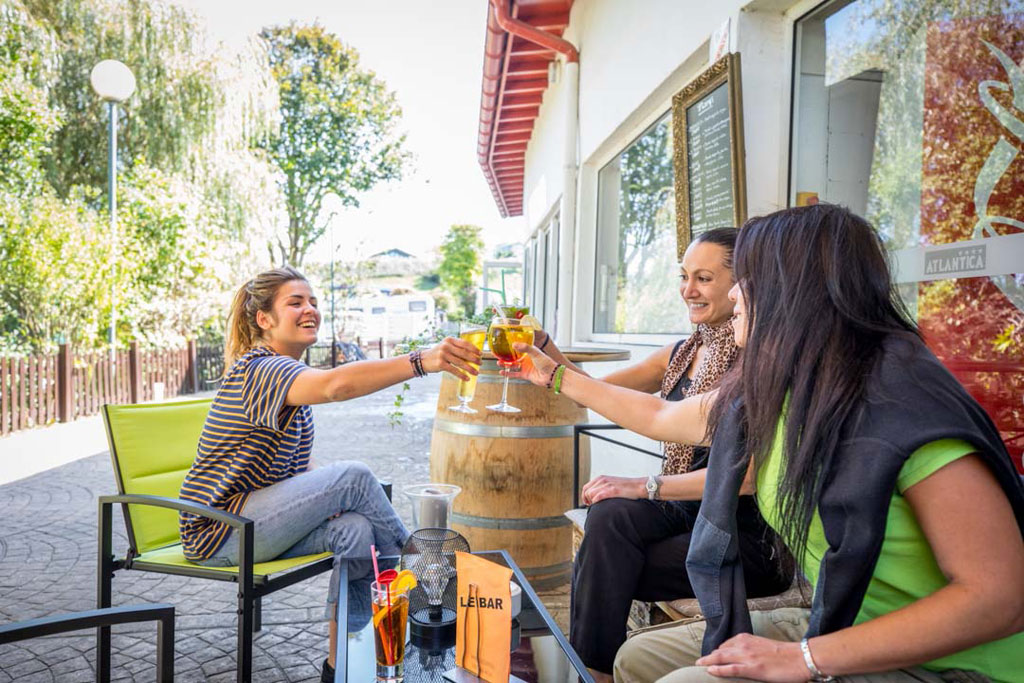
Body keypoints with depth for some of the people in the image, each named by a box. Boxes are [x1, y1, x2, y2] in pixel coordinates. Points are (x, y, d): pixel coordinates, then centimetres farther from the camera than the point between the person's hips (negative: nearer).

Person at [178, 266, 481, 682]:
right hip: (219, 530, -8)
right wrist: (422, 361, -51)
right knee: (355, 477, -24)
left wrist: (327, 502, -7)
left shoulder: (292, 376, 13)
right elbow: (335, 384, -40)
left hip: (257, 523, 8)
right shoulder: (258, 368, -18)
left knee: (355, 530, -20)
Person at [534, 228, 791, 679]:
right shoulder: (680, 354, 9)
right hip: (689, 513, 6)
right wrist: (544, 348, -12)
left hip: (753, 539, -6)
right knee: (610, 514, -22)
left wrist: (645, 486, -24)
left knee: (607, 570, -20)